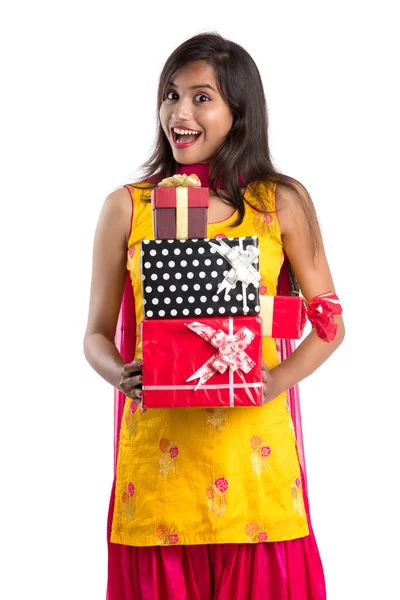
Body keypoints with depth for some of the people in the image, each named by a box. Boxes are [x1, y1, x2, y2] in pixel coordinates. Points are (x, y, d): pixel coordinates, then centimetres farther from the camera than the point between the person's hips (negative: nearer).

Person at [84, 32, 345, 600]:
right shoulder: (127, 207, 4)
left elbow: (329, 323, 5)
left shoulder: (282, 203, 3)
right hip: (156, 442, 1)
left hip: (254, 443, 0)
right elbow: (97, 333, 8)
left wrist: (277, 380, -12)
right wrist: (121, 376, -14)